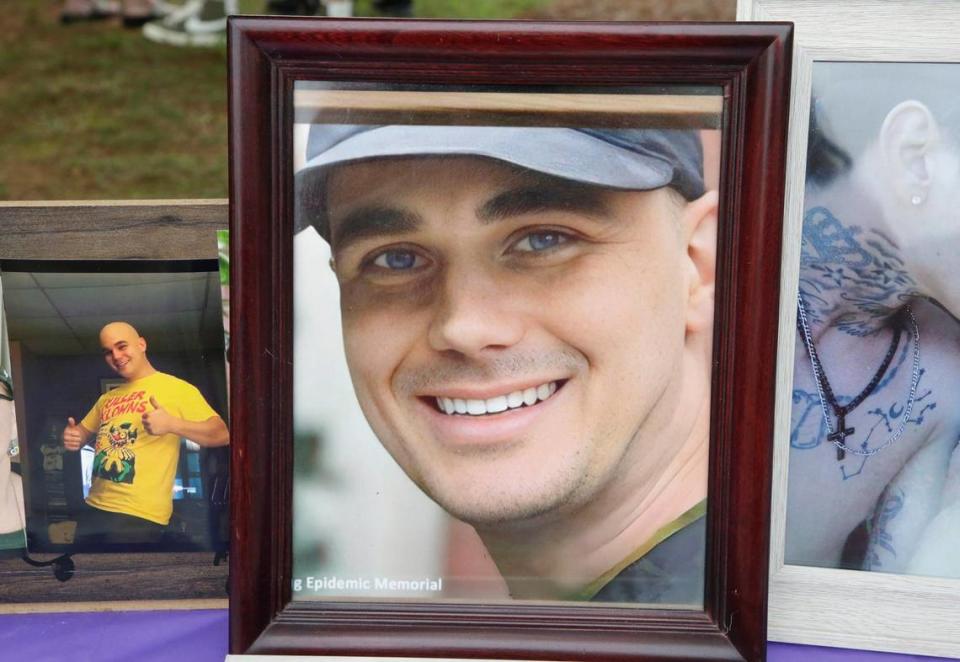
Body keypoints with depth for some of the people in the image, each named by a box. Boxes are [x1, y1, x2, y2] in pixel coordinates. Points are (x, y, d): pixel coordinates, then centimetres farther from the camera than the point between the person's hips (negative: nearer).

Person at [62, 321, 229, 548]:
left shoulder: (176, 388, -7)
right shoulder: (107, 398, 16)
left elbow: (222, 434, -14)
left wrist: (171, 424, -29)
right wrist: (71, 436, 4)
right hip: (94, 508, 7)